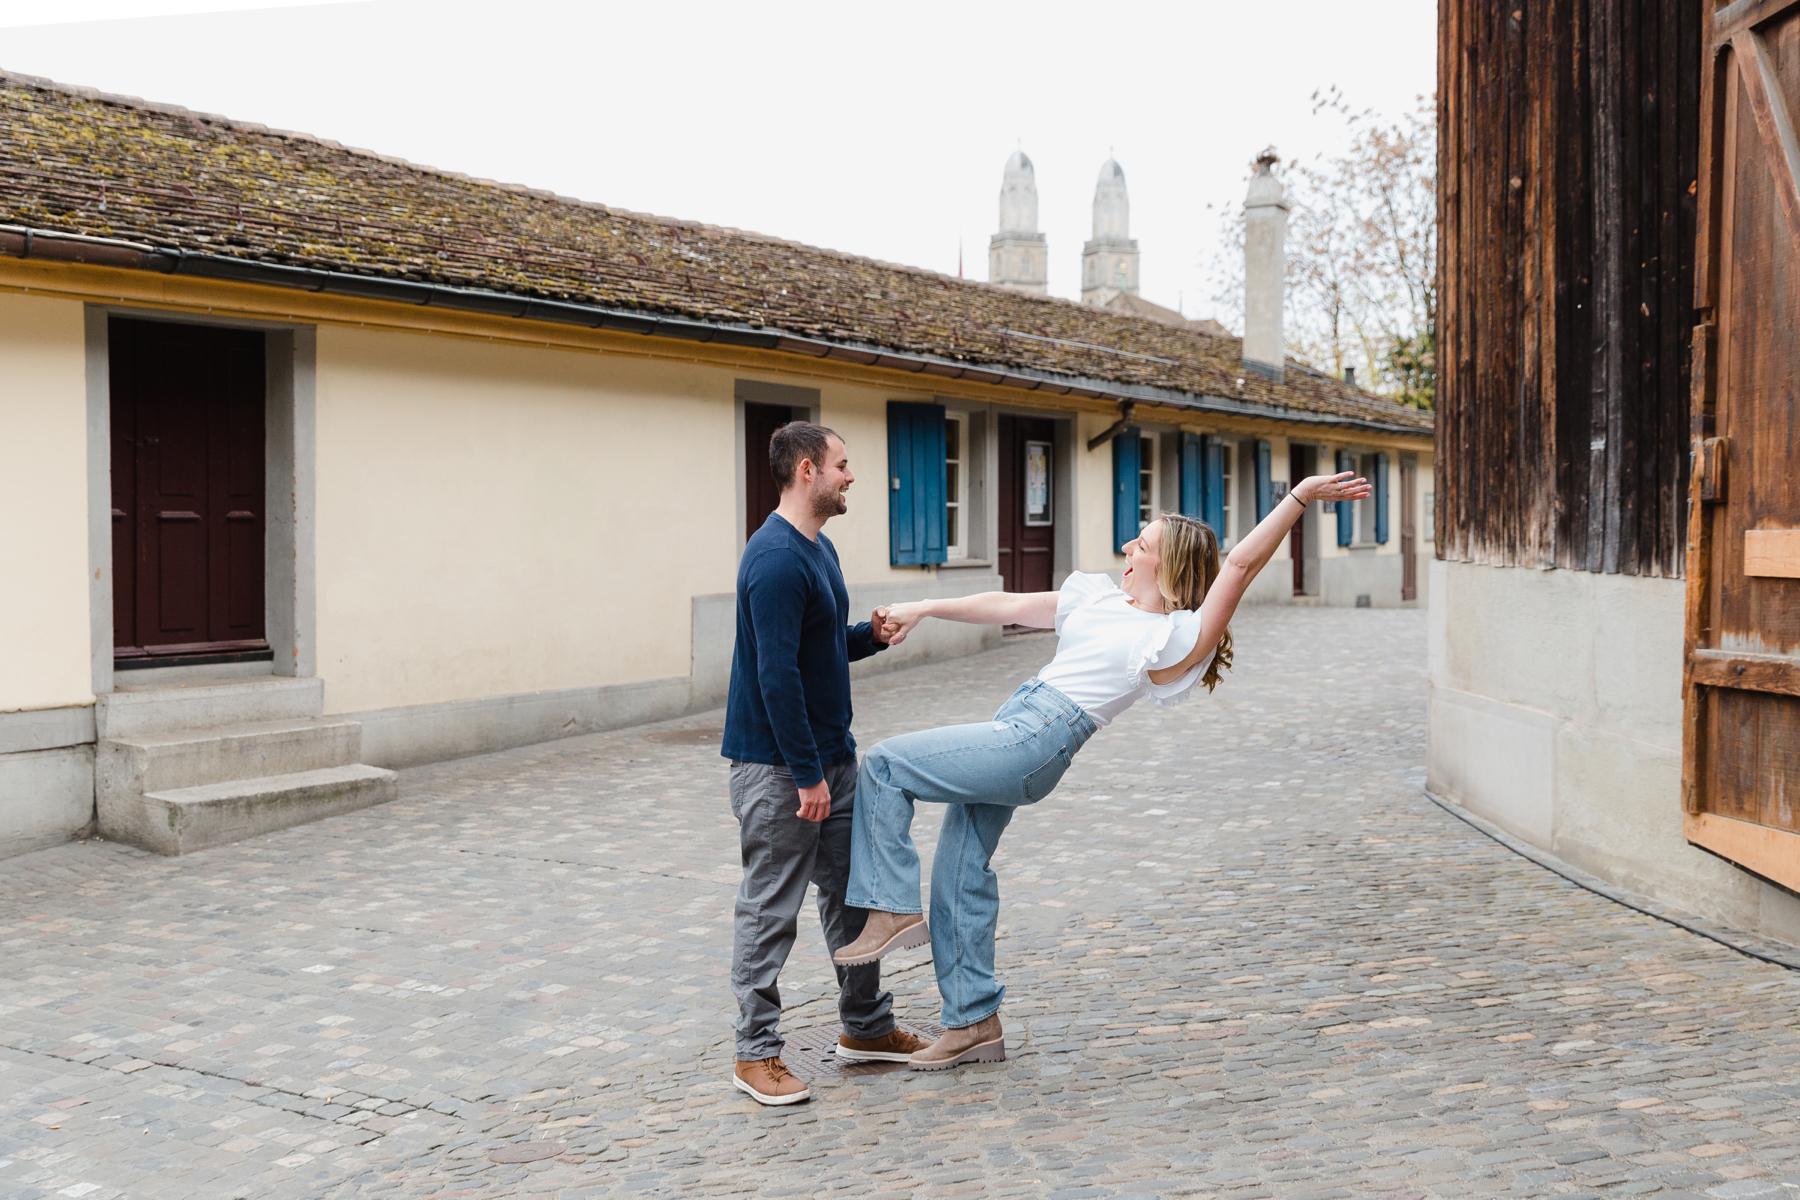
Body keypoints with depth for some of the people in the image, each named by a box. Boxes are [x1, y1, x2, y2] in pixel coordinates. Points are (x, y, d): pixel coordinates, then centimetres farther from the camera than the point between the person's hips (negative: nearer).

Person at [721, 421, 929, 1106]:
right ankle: (756, 1054, 11)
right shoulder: (776, 559, -20)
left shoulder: (819, 549, 12)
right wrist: (807, 774, -22)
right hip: (777, 766, -10)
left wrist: (875, 635, 1)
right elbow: (777, 674, -24)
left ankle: (866, 1027, 30)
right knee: (770, 910, 0)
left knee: (852, 894, 16)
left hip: (830, 756, 10)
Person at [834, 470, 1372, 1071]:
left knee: (884, 764, -9)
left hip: (1033, 744, -8)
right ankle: (974, 1023, 21)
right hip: (1014, 724, 8)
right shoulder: (1098, 597, 14)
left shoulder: (1177, 638, -8)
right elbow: (1007, 606, 19)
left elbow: (1241, 564, -15)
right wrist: (923, 609, 17)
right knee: (961, 869, 11)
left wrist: (1299, 497, -19)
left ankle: (893, 910, -1)